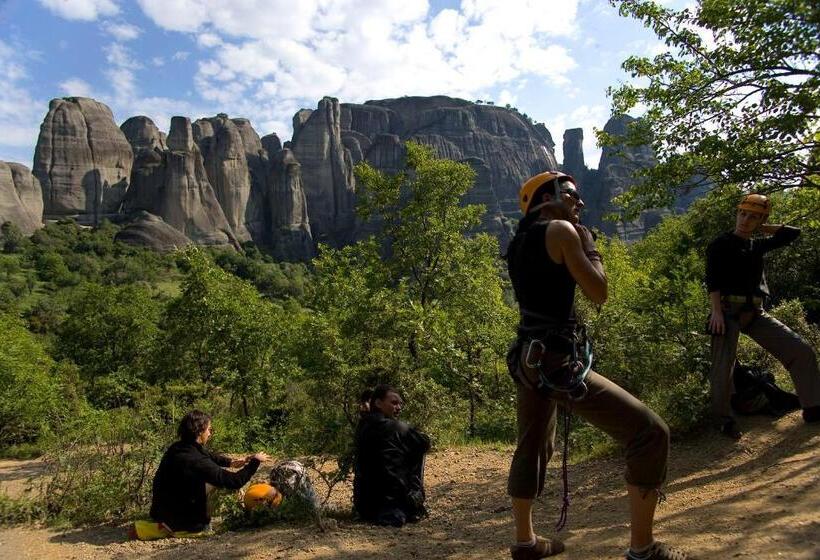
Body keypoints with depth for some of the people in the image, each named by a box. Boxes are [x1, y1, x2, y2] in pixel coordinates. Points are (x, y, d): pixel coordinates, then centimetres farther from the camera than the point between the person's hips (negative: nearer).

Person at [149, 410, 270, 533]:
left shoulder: (176, 448, -4)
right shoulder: (197, 462, -29)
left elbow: (208, 456, 15)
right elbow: (235, 481, -25)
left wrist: (229, 462, 4)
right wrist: (255, 461, -12)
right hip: (183, 522, -8)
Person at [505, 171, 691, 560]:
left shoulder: (521, 240, 16)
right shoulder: (561, 231, -8)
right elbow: (599, 293, -9)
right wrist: (589, 245, 5)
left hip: (527, 358, 10)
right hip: (556, 360, -10)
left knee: (533, 448, 25)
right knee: (650, 432, -4)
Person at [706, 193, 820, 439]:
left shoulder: (759, 245, 17)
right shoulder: (720, 245, -1)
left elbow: (792, 232, 26)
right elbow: (713, 280, -12)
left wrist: (762, 228, 19)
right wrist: (716, 311, -23)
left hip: (755, 313, 6)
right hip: (728, 311, -6)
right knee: (723, 368, -11)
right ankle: (723, 420, 4)